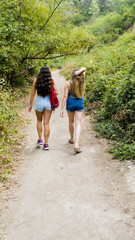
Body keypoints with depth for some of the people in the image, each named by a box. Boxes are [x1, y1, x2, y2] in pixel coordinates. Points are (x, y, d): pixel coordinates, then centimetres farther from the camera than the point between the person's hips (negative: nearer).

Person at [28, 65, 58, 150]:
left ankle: (40, 139, 16)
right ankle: (46, 144, 5)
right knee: (46, 123, 4)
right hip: (48, 102, 0)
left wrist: (30, 104, 8)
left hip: (39, 102, 0)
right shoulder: (51, 81, -3)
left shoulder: (36, 81, -2)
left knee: (39, 121, 22)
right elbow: (56, 92, -5)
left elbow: (33, 94, -1)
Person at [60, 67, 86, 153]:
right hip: (80, 102, 1)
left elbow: (65, 96, -13)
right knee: (78, 124, -3)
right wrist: (79, 71, -9)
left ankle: (72, 139, 39)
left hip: (70, 102, -1)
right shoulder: (82, 81, -1)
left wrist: (62, 109, -10)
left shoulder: (68, 83, -9)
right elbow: (84, 68, 14)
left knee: (71, 121, 21)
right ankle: (76, 145, -16)